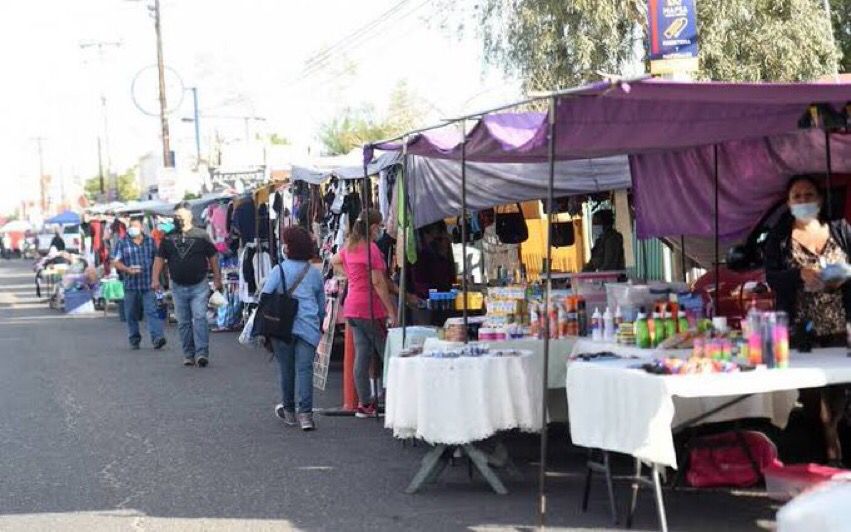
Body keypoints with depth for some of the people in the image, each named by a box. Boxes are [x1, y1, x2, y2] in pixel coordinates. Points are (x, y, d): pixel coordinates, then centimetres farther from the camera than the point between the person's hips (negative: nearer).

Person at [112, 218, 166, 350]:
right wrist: (128, 270, -15)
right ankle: (134, 340, 20)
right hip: (130, 285, 0)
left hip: (148, 285, 0)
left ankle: (157, 337, -22)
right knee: (131, 314, 7)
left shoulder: (150, 241, 10)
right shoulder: (122, 243, 4)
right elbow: (116, 262, 2)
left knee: (152, 311, -12)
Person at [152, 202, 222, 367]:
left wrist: (217, 279, 1)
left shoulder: (201, 235, -1)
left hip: (199, 286, -4)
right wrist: (155, 279, 1)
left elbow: (213, 257, 3)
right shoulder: (168, 238, 7)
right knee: (183, 323, 8)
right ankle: (188, 355, 16)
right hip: (178, 287, 4)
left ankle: (202, 353, -15)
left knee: (199, 318, -13)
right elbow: (160, 259, 10)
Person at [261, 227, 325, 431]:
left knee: (286, 369, 11)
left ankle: (289, 410, 24)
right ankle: (305, 413, -16)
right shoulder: (315, 273, 10)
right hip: (308, 327, 2)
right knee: (305, 368, -4)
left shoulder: (279, 270, -2)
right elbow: (322, 305, 20)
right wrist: (319, 326, 33)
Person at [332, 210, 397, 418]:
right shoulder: (371, 248, -14)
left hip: (352, 307, 8)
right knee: (387, 356, -1)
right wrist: (391, 311, -16)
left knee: (362, 355, 9)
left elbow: (335, 261, 32)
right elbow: (378, 282, -18)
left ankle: (364, 403, 11)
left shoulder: (350, 246, 11)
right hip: (369, 308, -8)